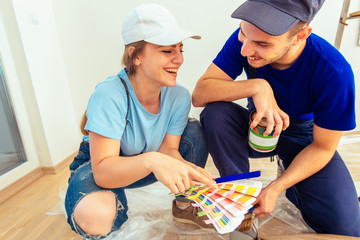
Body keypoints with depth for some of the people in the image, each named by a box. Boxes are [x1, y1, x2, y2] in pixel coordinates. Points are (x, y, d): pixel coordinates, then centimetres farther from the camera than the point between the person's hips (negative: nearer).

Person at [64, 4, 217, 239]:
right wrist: (151, 160, -52)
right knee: (95, 215, -37)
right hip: (97, 168, -4)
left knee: (196, 131, -14)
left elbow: (168, 149, -16)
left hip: (143, 168, 5)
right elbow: (103, 171, -34)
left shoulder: (179, 97, -16)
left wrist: (188, 170, -37)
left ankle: (183, 205, 5)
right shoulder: (109, 95, -31)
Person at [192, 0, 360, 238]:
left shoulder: (335, 73, -28)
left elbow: (323, 147, -16)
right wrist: (257, 86, -38)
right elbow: (199, 94, -24)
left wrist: (275, 188, -26)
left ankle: (289, 187, 14)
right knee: (214, 113, -30)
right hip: (258, 126, 2)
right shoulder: (244, 39, -21)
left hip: (304, 137, -1)